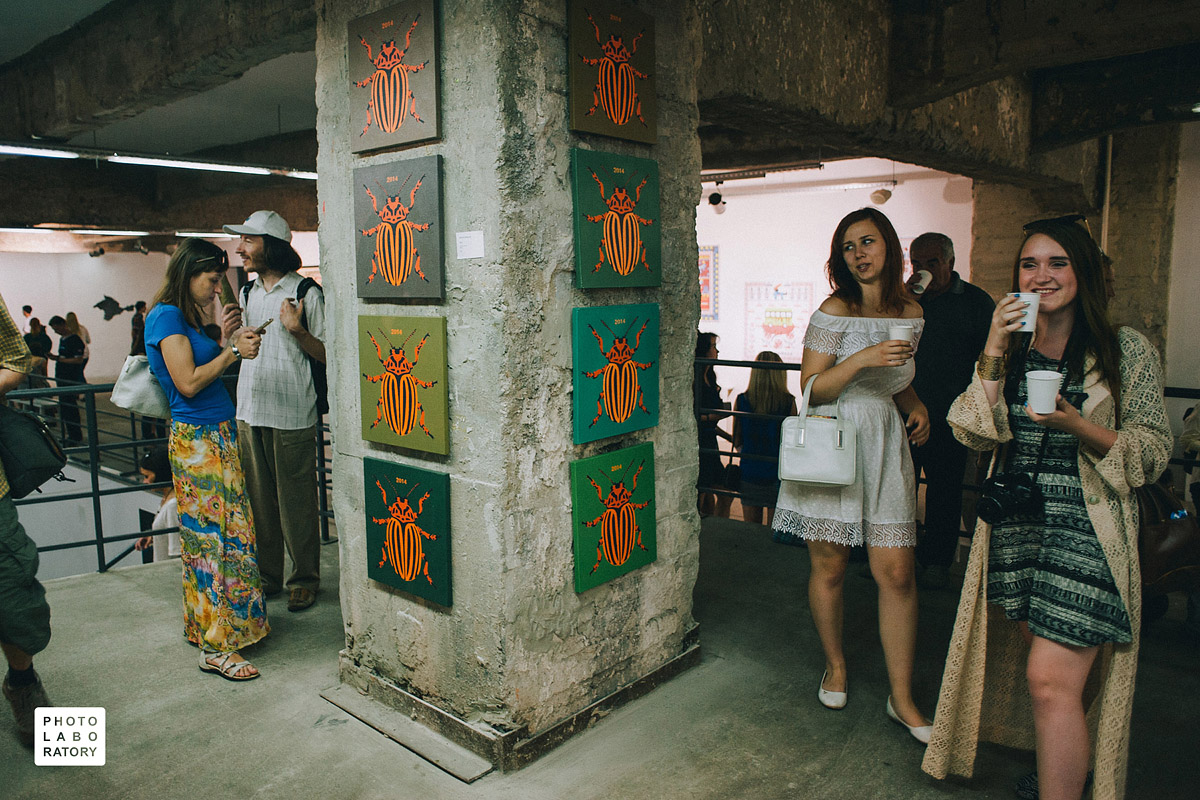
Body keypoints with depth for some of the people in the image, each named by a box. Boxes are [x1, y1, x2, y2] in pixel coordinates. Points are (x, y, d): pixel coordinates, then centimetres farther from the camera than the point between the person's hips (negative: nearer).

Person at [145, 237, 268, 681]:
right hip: (197, 440, -10)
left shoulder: (186, 317, 16)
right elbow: (188, 383, -18)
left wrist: (230, 344, 9)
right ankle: (216, 647, 0)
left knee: (215, 535, 12)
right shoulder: (167, 317, -12)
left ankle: (206, 625, 23)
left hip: (217, 436, 10)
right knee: (213, 537, -7)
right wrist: (232, 352, -11)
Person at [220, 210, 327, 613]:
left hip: (291, 415, -6)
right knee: (258, 500, 12)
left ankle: (304, 579, 15)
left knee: (296, 503, 1)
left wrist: (298, 330, -22)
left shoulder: (306, 293, -6)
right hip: (249, 411, 7)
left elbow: (326, 354, -6)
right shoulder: (248, 293, 15)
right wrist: (230, 332, 3)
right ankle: (266, 576, 25)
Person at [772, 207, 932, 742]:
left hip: (886, 446, 4)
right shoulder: (836, 311, -6)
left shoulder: (910, 312, 10)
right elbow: (811, 388, -9)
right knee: (829, 566, 5)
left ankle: (901, 697, 13)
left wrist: (916, 406, 5)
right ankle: (835, 666, 30)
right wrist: (862, 360, -21)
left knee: (896, 572, -1)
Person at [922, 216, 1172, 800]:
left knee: (1050, 679, -11)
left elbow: (1153, 453, -4)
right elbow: (974, 434, -2)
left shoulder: (1126, 350, -3)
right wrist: (993, 356, -12)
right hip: (1014, 523, 5)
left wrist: (1078, 426, -21)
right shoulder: (1011, 349, 8)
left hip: (1087, 529, -4)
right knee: (1036, 661, 18)